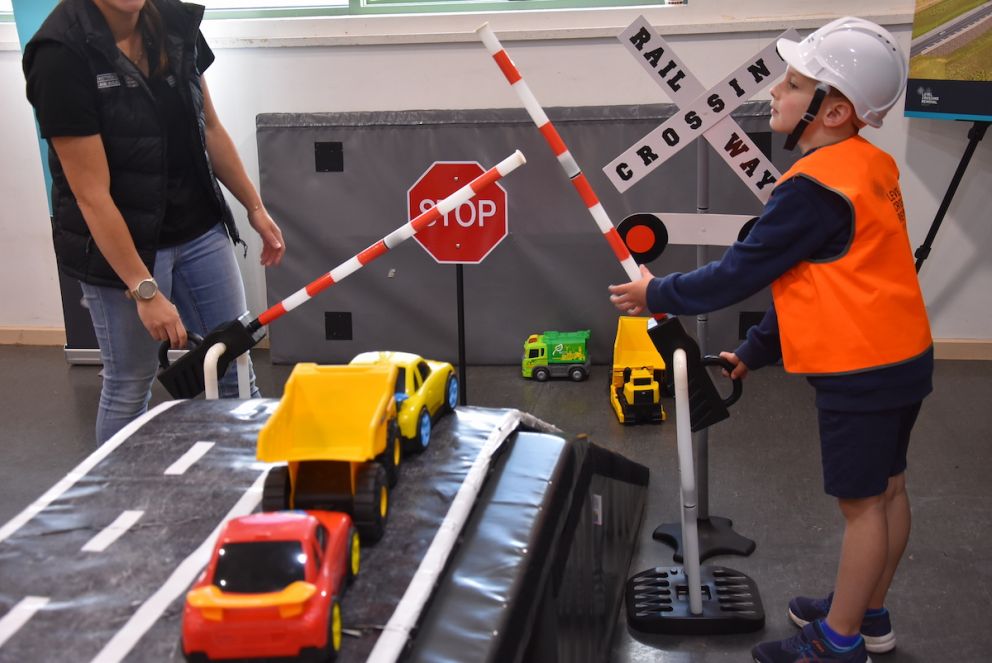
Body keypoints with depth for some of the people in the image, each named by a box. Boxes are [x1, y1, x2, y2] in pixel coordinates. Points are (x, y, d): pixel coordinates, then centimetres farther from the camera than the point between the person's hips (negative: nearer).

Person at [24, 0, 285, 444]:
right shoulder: (62, 53, -21)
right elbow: (91, 194, -21)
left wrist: (255, 208, 12)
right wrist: (144, 290, -22)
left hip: (200, 229, 6)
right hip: (120, 242, -5)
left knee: (235, 368, 11)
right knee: (129, 383, 8)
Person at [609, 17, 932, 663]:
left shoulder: (814, 187, -23)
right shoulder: (866, 166, 7)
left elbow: (740, 273, -17)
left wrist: (658, 294, -2)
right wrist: (757, 349, 16)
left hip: (863, 371, -9)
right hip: (900, 356, 9)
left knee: (862, 501, 2)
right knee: (886, 489, 18)